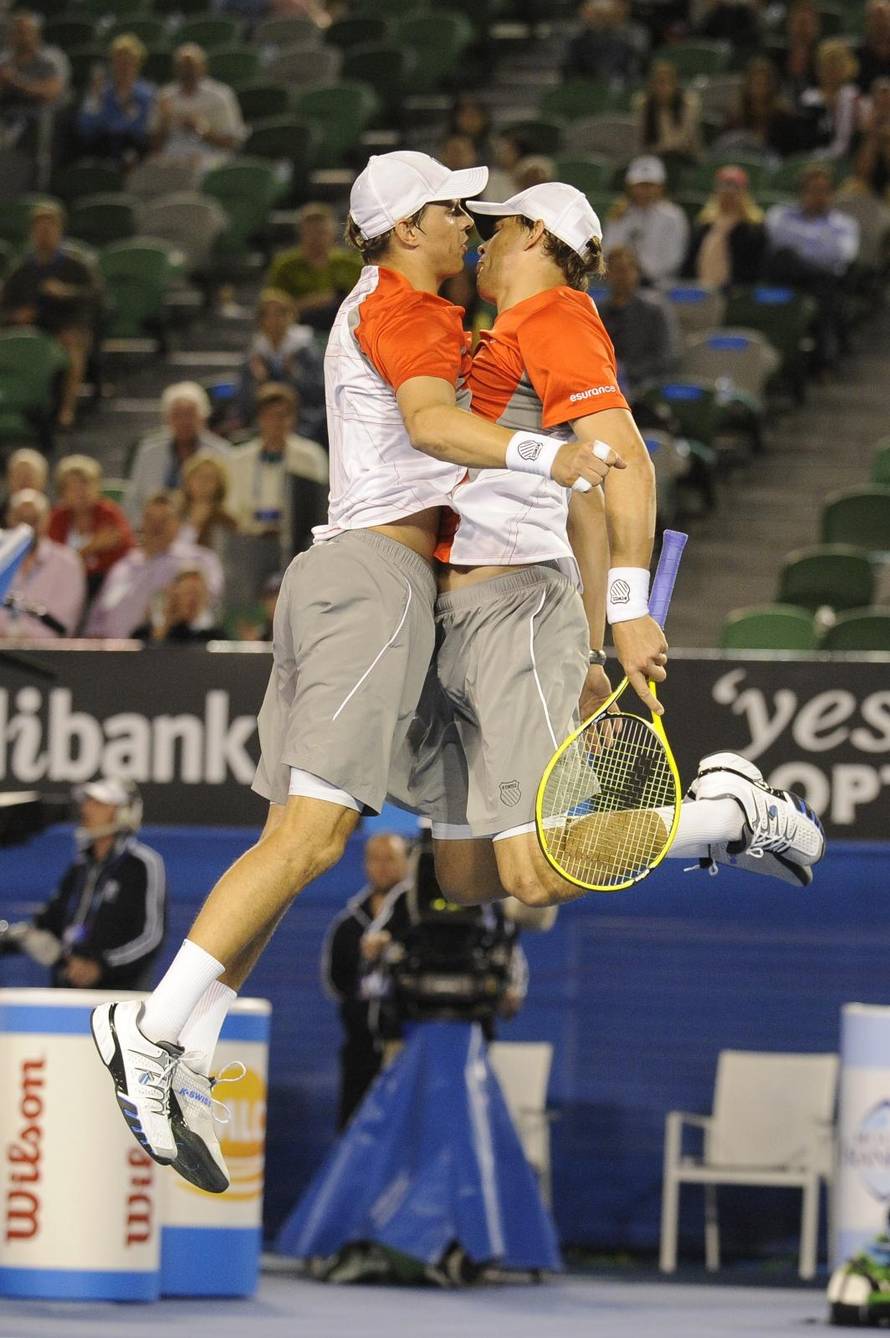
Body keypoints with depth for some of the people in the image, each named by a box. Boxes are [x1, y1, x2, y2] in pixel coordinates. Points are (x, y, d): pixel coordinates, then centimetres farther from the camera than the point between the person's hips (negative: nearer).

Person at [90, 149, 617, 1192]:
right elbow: (429, 422, -23)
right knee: (313, 832, -17)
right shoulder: (403, 307, -4)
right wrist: (540, 454, -38)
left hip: (332, 570, 10)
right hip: (378, 573, -10)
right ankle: (153, 1033, -23)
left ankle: (179, 1068, -4)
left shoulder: (375, 308, 25)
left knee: (293, 836, 3)